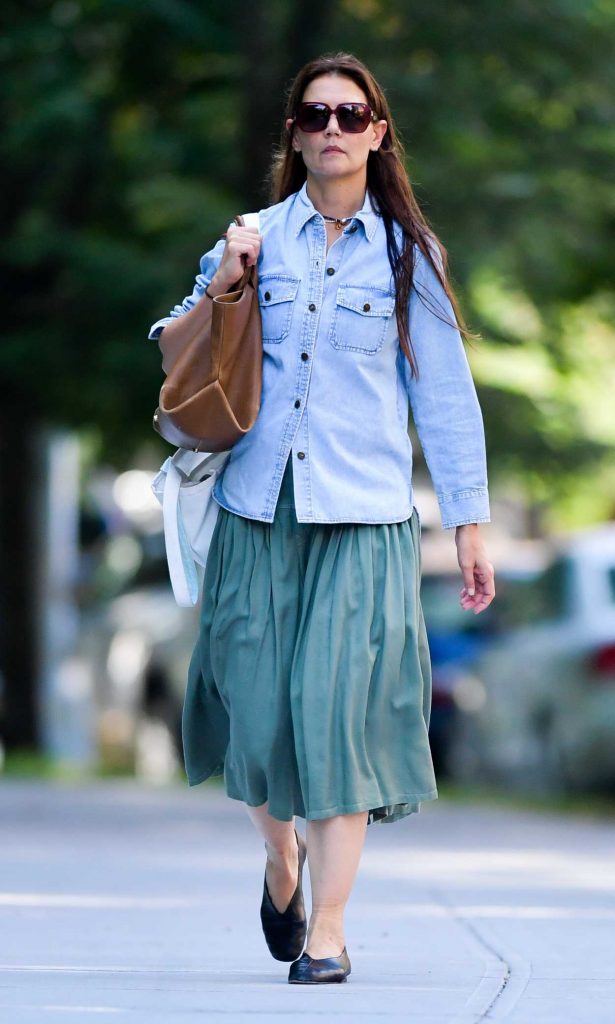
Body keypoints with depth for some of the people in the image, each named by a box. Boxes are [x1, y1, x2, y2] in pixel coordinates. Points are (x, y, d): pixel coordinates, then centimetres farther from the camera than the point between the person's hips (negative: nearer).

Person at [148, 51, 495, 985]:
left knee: (342, 707, -9)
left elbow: (446, 398, 7)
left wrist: (470, 525, 4)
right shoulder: (255, 242, 8)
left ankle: (328, 929, -5)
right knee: (258, 706, 1)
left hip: (364, 520, -2)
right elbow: (172, 354, 16)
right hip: (257, 513, 2)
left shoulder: (408, 254, 6)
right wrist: (217, 292, -3)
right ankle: (282, 860, 30)